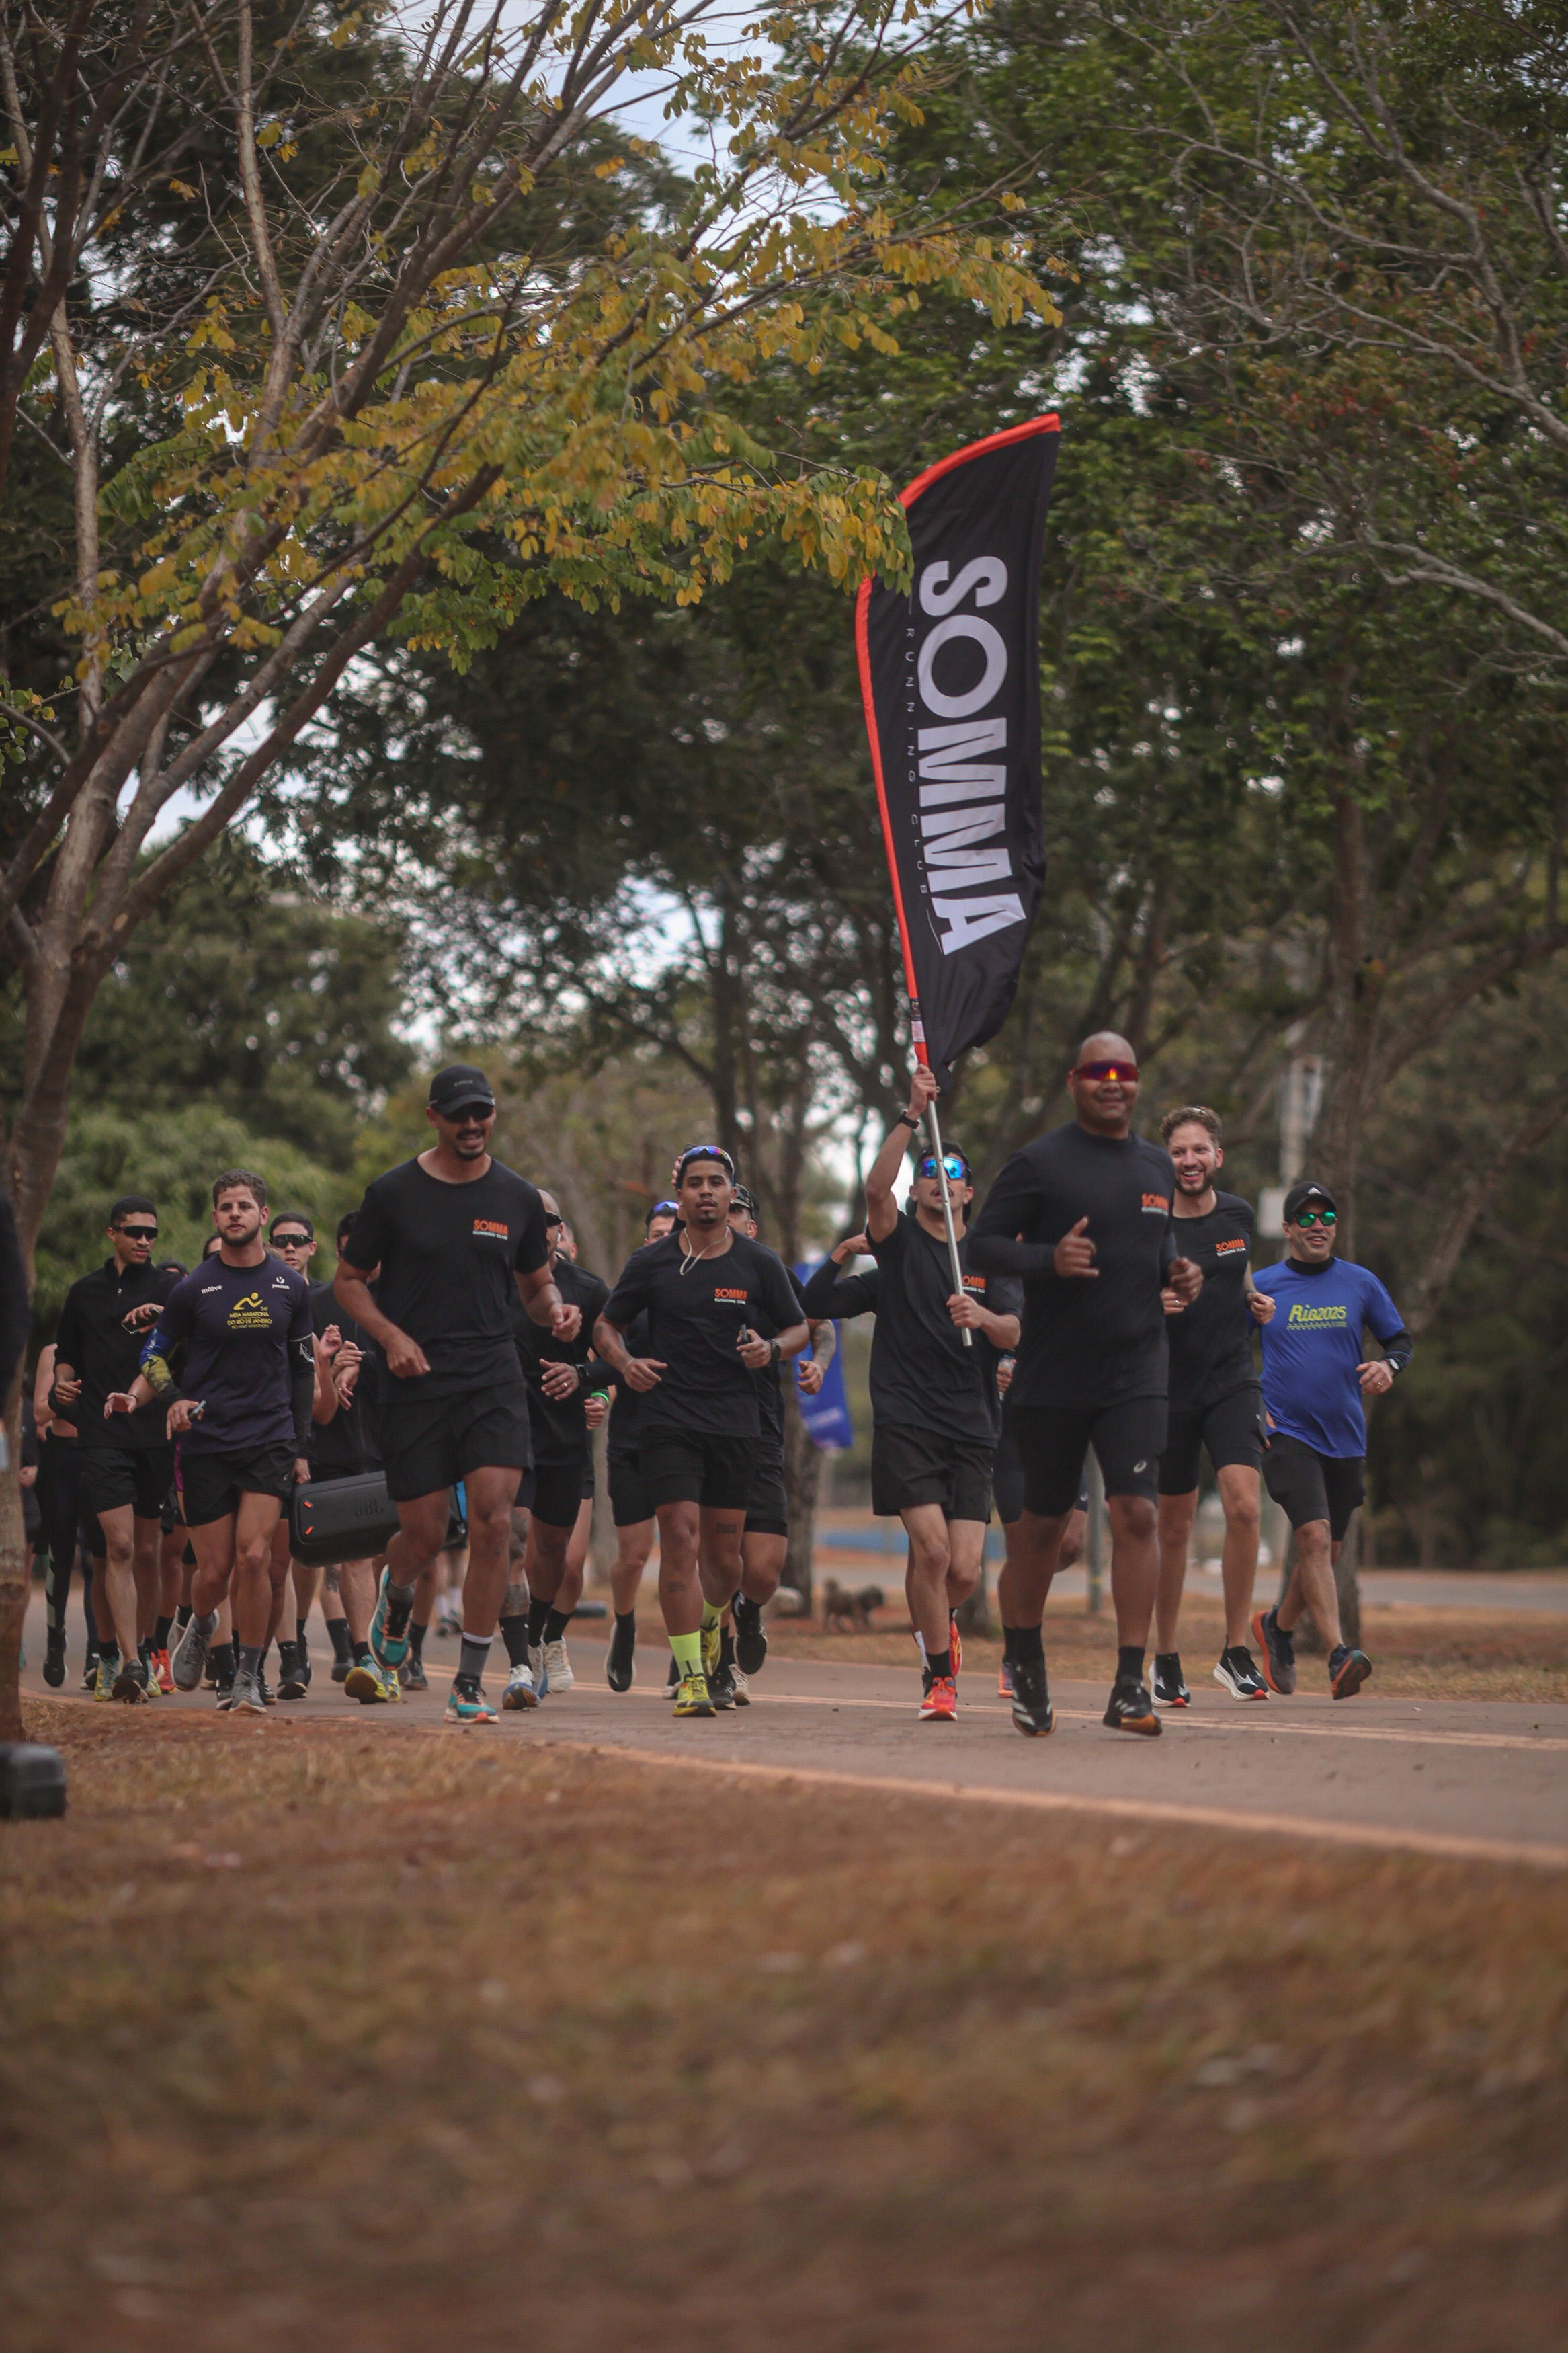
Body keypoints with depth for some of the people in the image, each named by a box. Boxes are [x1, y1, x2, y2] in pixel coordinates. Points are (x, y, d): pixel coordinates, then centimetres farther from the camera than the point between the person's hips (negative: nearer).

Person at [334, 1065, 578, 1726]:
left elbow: (537, 1285, 19)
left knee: (493, 1523, -14)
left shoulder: (517, 1198, 7)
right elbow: (349, 1279, 7)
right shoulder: (393, 1193, 0)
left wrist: (556, 1312, -5)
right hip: (415, 1386, -1)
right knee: (424, 1535, 2)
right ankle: (397, 1597, 41)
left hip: (494, 1381, 1)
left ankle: (469, 1683, -6)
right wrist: (390, 1336, -10)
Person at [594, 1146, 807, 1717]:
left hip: (736, 1423, 1)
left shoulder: (759, 1264, 4)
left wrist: (771, 1349, -9)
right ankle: (692, 1676, -10)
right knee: (681, 1543, -13)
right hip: (669, 1422, -1)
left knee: (723, 1555, 6)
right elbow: (607, 1326, 13)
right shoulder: (651, 1262, 3)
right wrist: (625, 1363, -8)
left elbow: (798, 1328, 13)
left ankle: (710, 1621, 41)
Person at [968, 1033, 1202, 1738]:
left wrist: (1174, 1273, 6)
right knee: (1045, 1521, 9)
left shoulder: (1156, 1166, 12)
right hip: (1052, 1380, -3)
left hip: (1136, 1375, 3)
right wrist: (1050, 1259, -22)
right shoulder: (1039, 1162, -4)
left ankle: (1130, 1683, -10)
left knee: (1136, 1513, -12)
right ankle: (1027, 1655, 32)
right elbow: (981, 1244, -5)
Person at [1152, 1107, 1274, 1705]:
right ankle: (1165, 1659, 22)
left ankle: (1235, 1652, -8)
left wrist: (1256, 1301, 5)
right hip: (1169, 1388, -2)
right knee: (1174, 1528, 5)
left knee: (1244, 1505, -18)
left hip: (1233, 1381, 2)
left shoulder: (1238, 1215, 5)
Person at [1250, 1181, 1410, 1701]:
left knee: (1326, 1551, 11)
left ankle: (1278, 1626, 37)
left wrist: (1388, 1365, -7)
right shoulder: (1262, 1286, 2)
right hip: (1288, 1433, -3)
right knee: (1314, 1537, -20)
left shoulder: (1361, 1283, 6)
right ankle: (1339, 1655, -25)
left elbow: (1401, 1339, 15)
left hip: (1346, 1438, 3)